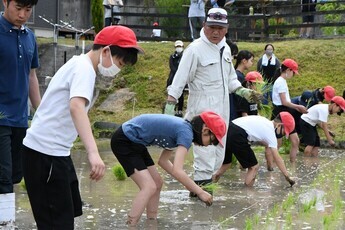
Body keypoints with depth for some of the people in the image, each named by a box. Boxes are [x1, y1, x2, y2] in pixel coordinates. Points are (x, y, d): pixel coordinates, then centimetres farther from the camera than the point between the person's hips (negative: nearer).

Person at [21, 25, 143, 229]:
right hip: (45, 152, -10)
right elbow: (76, 107, -35)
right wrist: (93, 152, -46)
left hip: (54, 151, 10)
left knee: (69, 211, 20)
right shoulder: (84, 68, -16)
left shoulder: (80, 65, 15)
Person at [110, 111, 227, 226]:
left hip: (134, 142, 10)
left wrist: (188, 184, 9)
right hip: (124, 141, -10)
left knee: (157, 183, 13)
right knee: (149, 187, -15)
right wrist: (200, 192, -19)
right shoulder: (186, 133, -19)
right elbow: (177, 171, -28)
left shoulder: (182, 128, 8)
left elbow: (163, 161, 14)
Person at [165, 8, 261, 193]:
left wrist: (243, 91, 8)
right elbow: (180, 79, -13)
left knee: (218, 154, 11)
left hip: (222, 109, 8)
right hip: (202, 110, -8)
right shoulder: (195, 49, -12)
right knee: (206, 151, -10)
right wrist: (170, 105, -18)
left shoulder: (225, 49, 11)